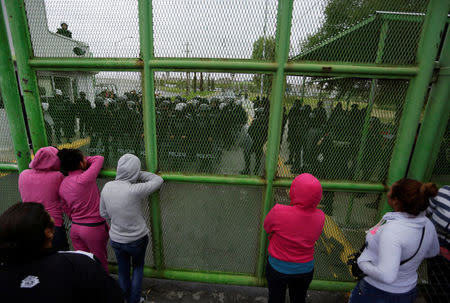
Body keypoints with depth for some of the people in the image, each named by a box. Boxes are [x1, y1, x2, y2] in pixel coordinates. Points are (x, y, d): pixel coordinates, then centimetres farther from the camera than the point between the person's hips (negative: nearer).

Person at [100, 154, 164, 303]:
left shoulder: (107, 187, -13)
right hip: (137, 239, -4)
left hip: (116, 239, 4)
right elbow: (158, 180, -16)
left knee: (123, 271, 26)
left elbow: (103, 213, 1)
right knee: (138, 268, 25)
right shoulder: (134, 190, -30)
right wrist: (138, 174, -9)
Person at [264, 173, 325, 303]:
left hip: (278, 268, -3)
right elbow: (314, 237, -3)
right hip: (305, 269, 3)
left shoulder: (278, 212, -33)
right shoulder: (320, 216, -21)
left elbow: (267, 228, -14)